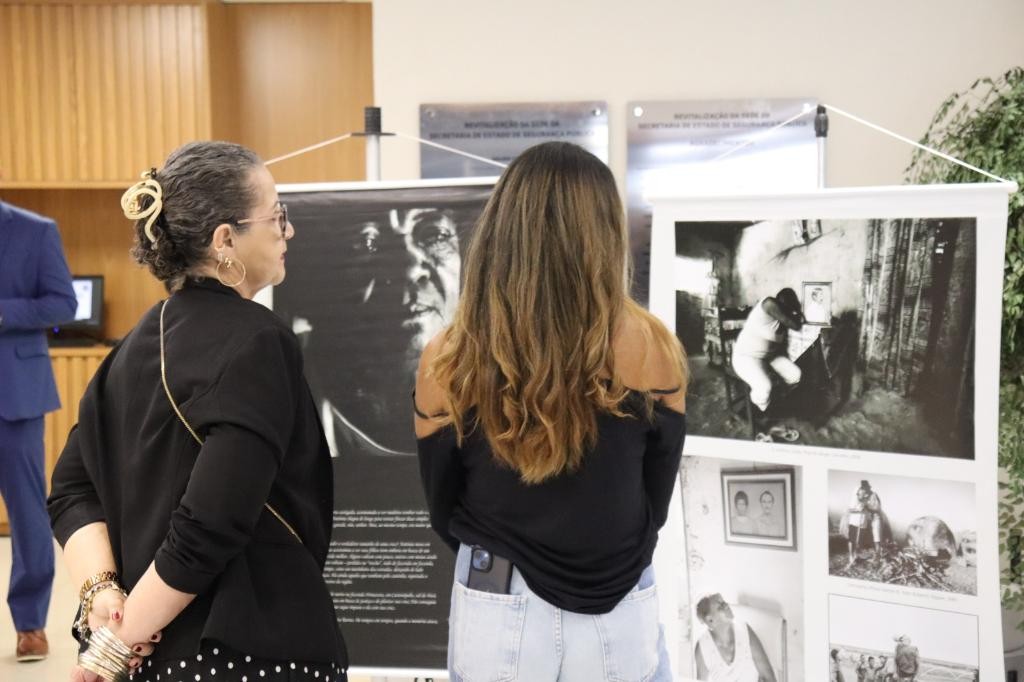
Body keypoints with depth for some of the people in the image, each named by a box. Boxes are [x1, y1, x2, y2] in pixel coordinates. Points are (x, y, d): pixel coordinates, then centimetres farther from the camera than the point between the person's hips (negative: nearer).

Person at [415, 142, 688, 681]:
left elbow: (444, 515, 1)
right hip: (621, 618, 0)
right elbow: (656, 503, 1)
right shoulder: (650, 348, -12)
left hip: (495, 617, 1)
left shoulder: (448, 359, -10)